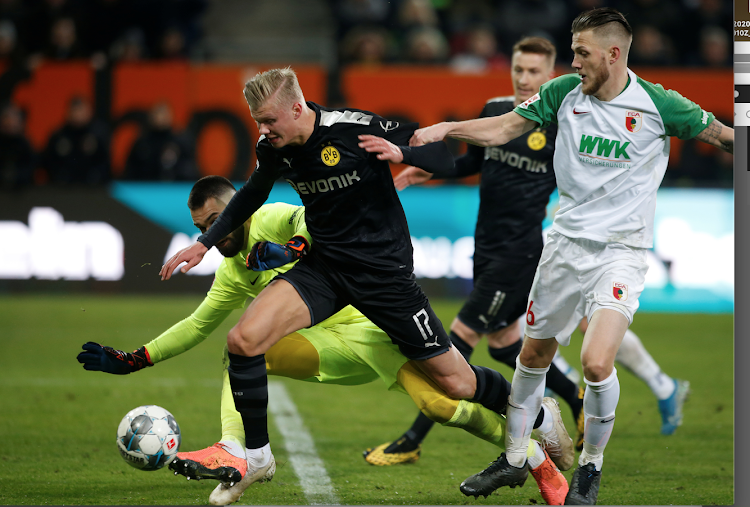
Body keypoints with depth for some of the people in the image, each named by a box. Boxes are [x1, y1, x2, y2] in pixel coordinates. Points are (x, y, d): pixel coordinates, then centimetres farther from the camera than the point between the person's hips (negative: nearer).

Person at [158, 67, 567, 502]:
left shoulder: (356, 129, -20)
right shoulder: (274, 150, -4)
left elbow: (446, 156, -14)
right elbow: (252, 196, 19)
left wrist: (399, 151, -33)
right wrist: (205, 243, 13)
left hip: (385, 271, -4)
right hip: (324, 267, 4)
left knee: (455, 381, 1)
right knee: (243, 339, -18)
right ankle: (255, 455, -1)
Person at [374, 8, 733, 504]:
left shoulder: (658, 104, -10)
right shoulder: (564, 92, 0)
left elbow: (723, 136, 2)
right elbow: (503, 128, 6)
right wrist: (447, 128, -4)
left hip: (621, 251, -4)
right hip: (566, 242, 4)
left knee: (597, 363, -19)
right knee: (534, 356, 12)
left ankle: (591, 467, 4)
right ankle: (514, 459, 31)